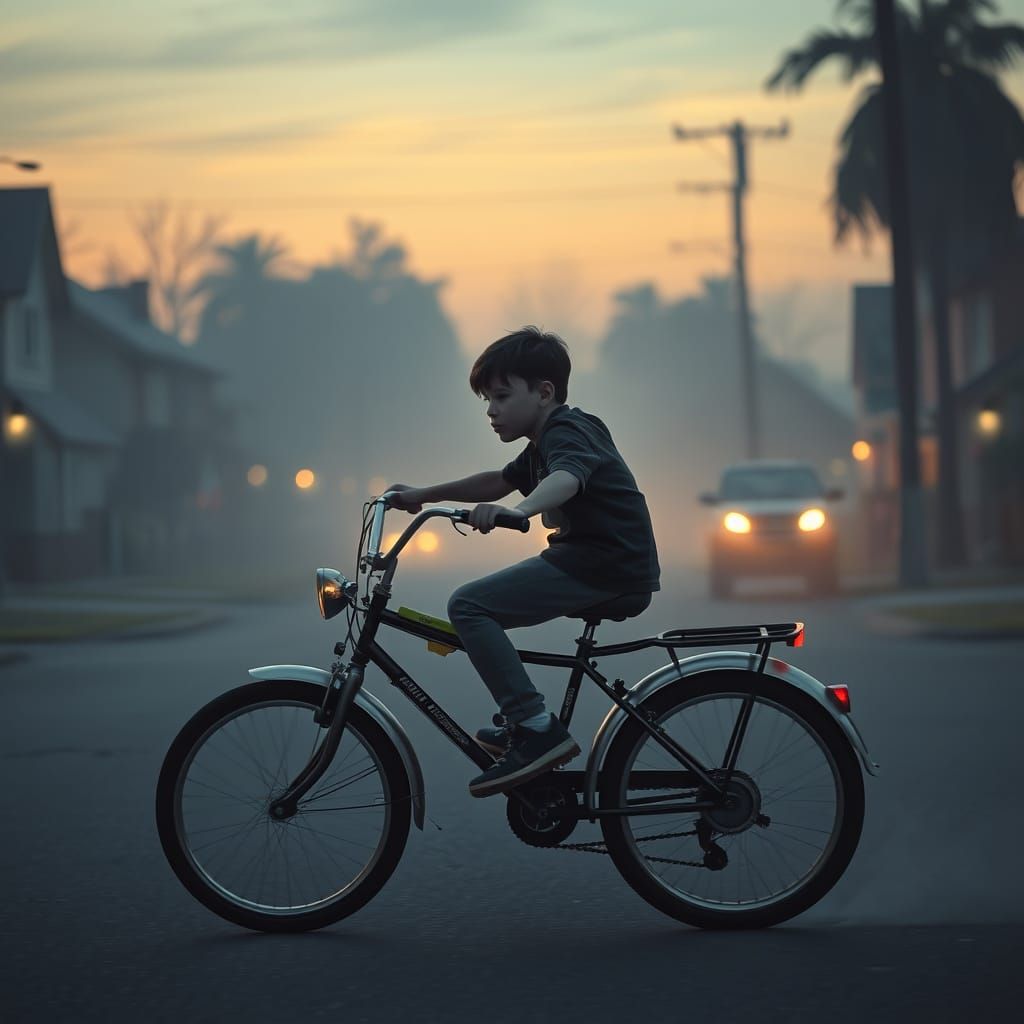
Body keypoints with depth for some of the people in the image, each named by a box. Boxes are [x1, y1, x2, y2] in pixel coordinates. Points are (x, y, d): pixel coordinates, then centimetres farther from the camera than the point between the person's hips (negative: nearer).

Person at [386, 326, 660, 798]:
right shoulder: (547, 441, 20)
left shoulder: (567, 432, -12)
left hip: (610, 569, -11)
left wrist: (516, 511, -53)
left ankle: (537, 729, -21)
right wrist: (425, 494, 30)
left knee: (468, 605, -18)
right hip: (596, 563, 11)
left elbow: (567, 479, -35)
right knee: (485, 598, 25)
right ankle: (520, 723, 26)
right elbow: (500, 481, 34)